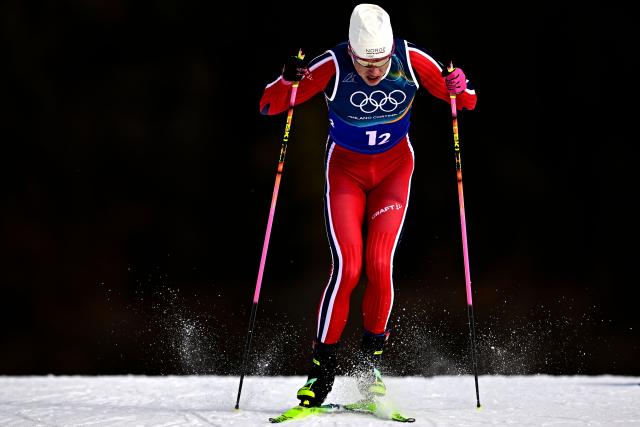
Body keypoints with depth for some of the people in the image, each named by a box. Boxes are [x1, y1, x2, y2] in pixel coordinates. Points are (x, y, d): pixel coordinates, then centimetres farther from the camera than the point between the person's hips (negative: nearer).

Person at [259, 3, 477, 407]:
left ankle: (372, 360, 7)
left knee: (379, 264, -13)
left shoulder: (411, 60, -21)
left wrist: (459, 90, -34)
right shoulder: (334, 66, -24)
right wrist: (288, 81, -43)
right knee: (347, 266, -16)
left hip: (395, 168, 1)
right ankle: (322, 368, -4)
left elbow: (465, 101, -10)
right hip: (346, 168, -1)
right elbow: (270, 105, -22)